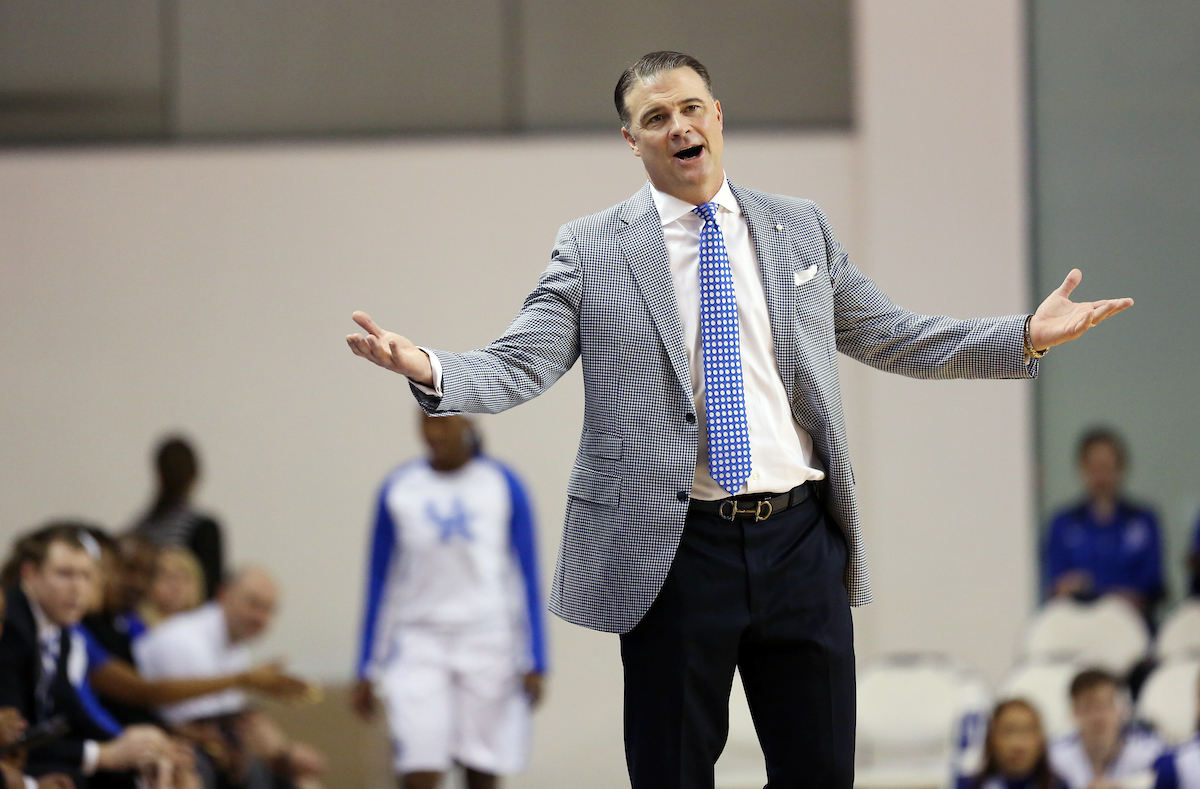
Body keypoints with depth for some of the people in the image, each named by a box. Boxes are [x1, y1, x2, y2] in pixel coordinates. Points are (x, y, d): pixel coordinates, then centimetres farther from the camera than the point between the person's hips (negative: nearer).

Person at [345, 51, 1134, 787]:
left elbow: (891, 337, 16)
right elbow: (519, 368, -5)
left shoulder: (801, 230, 10)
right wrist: (429, 369, -26)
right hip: (674, 547, -2)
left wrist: (1028, 337, 6)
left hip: (801, 541, 3)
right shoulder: (591, 251, 1)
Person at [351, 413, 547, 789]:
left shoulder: (503, 485, 0)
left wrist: (534, 662, -4)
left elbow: (527, 577, 1)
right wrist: (366, 670, 6)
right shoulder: (398, 490, 3)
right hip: (421, 644, 0)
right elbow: (379, 584, 8)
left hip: (489, 645, 0)